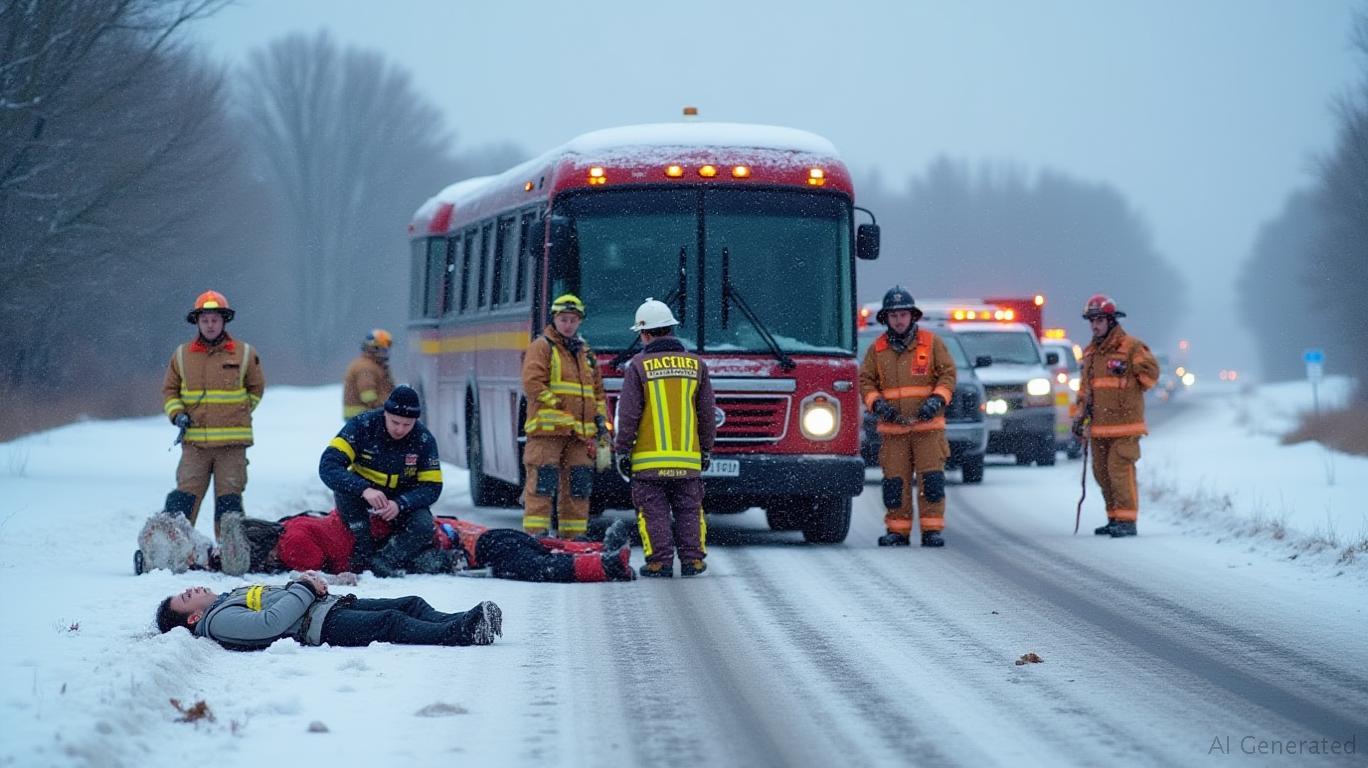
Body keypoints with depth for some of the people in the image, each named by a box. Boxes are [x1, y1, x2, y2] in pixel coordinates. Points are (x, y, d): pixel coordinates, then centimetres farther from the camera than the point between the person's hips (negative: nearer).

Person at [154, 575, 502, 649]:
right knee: (392, 622, -28)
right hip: (320, 626, -10)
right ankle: (460, 633, -38)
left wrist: (307, 581, 8)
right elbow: (273, 622, -19)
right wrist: (305, 588, -9)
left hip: (330, 604, 10)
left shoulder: (232, 597, 27)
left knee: (410, 604, -5)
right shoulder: (218, 620, -5)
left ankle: (460, 622, -18)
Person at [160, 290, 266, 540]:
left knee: (229, 501, 2)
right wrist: (177, 414, 0)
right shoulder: (182, 355, 8)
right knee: (182, 499, -5)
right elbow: (169, 390, 17)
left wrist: (238, 412, 6)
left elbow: (256, 388, 17)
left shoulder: (245, 354, 5)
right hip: (194, 442, 1)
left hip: (232, 443, -1)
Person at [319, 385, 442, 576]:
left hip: (402, 502, 1)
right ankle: (363, 556, -30)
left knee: (423, 525, -30)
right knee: (344, 487, -33)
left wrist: (400, 504, -32)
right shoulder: (362, 426, -19)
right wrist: (364, 490, -44)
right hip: (363, 497, 0)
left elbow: (431, 487, -12)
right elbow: (328, 466, -28)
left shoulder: (424, 440, -13)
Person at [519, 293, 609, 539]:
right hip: (547, 429, -6)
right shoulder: (541, 347, 2)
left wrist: (601, 418, 13)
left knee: (578, 486, 6)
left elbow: (598, 390, 28)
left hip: (580, 434, 6)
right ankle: (535, 535, -10)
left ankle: (573, 537, 11)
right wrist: (560, 408, -12)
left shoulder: (585, 353, 22)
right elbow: (532, 384, -10)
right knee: (542, 484, -10)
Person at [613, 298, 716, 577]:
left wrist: (622, 452, 1)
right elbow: (707, 413, 8)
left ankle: (660, 561, -2)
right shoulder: (695, 364, 6)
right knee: (689, 510, 11)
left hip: (649, 457, -3)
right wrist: (706, 450, 17)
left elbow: (628, 415, -6)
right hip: (688, 458, 3)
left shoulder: (640, 366, -5)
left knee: (654, 512, 2)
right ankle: (692, 559, 7)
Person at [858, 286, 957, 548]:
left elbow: (948, 375, 3)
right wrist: (877, 404, -9)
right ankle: (897, 531, 8)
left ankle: (932, 530, -2)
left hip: (927, 426, -2)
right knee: (895, 481, 0)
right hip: (892, 428, 2)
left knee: (931, 479, -7)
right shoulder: (877, 349, 8)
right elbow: (865, 381, 9)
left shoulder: (932, 343, 4)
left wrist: (936, 400, -12)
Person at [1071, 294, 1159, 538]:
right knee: (1101, 472, 10)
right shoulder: (1090, 352, 16)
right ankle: (1115, 518, 20)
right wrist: (1079, 416, 16)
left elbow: (1151, 371, -9)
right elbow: (1085, 386, 22)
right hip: (1099, 424, 7)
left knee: (1120, 469, -13)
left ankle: (1127, 520, -10)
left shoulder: (1130, 347, -7)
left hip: (1124, 423, -7)